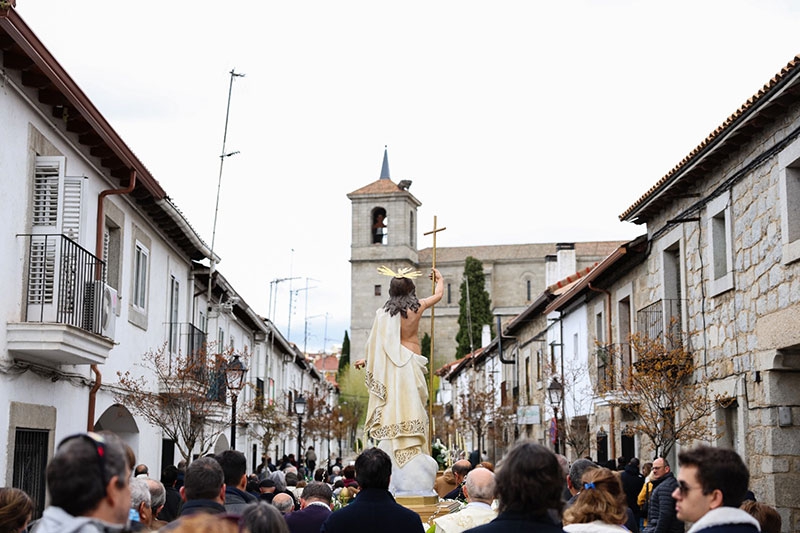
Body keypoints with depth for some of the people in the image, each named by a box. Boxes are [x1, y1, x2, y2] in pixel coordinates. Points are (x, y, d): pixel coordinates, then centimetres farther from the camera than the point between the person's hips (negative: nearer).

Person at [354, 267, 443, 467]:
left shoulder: (384, 312, 1)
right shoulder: (417, 307, -1)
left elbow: (378, 342, 3)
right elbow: (439, 294, 18)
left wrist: (367, 360, 19)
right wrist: (439, 278, 38)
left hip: (391, 365, 2)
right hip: (410, 362, -2)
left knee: (397, 407, 4)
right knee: (412, 407, -2)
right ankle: (414, 455, -6)